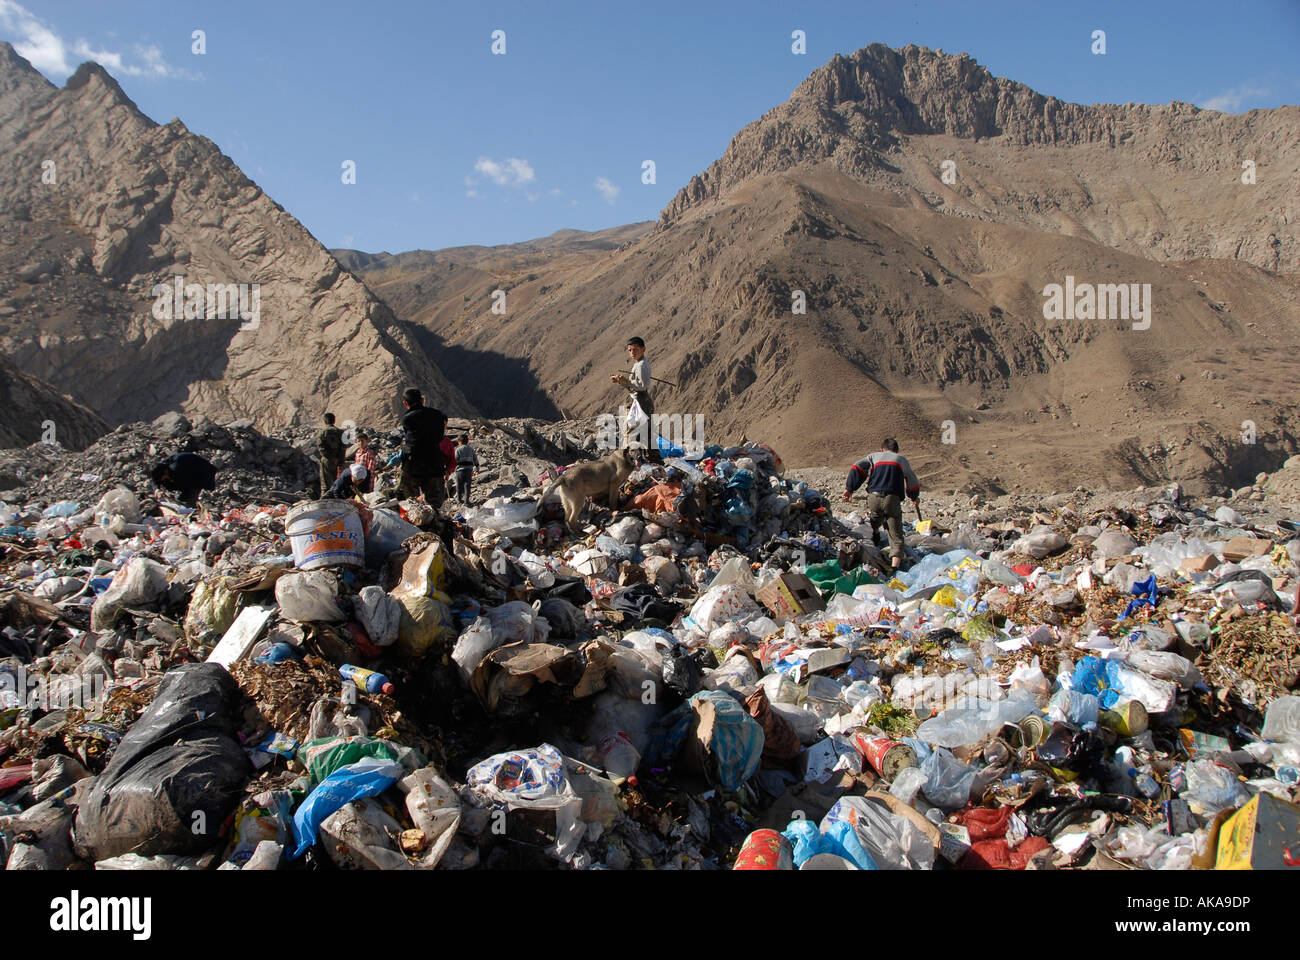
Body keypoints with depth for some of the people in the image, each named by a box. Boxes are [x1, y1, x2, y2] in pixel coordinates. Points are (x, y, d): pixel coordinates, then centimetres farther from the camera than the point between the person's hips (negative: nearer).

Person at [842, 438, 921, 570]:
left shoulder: (874, 456, 24)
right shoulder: (902, 459, 25)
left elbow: (857, 468, 9)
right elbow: (913, 481, 35)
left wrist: (849, 488, 5)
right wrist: (915, 497, 52)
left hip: (873, 497, 1)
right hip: (892, 498, -1)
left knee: (873, 526, 27)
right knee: (896, 535, -4)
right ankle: (895, 563, -19)